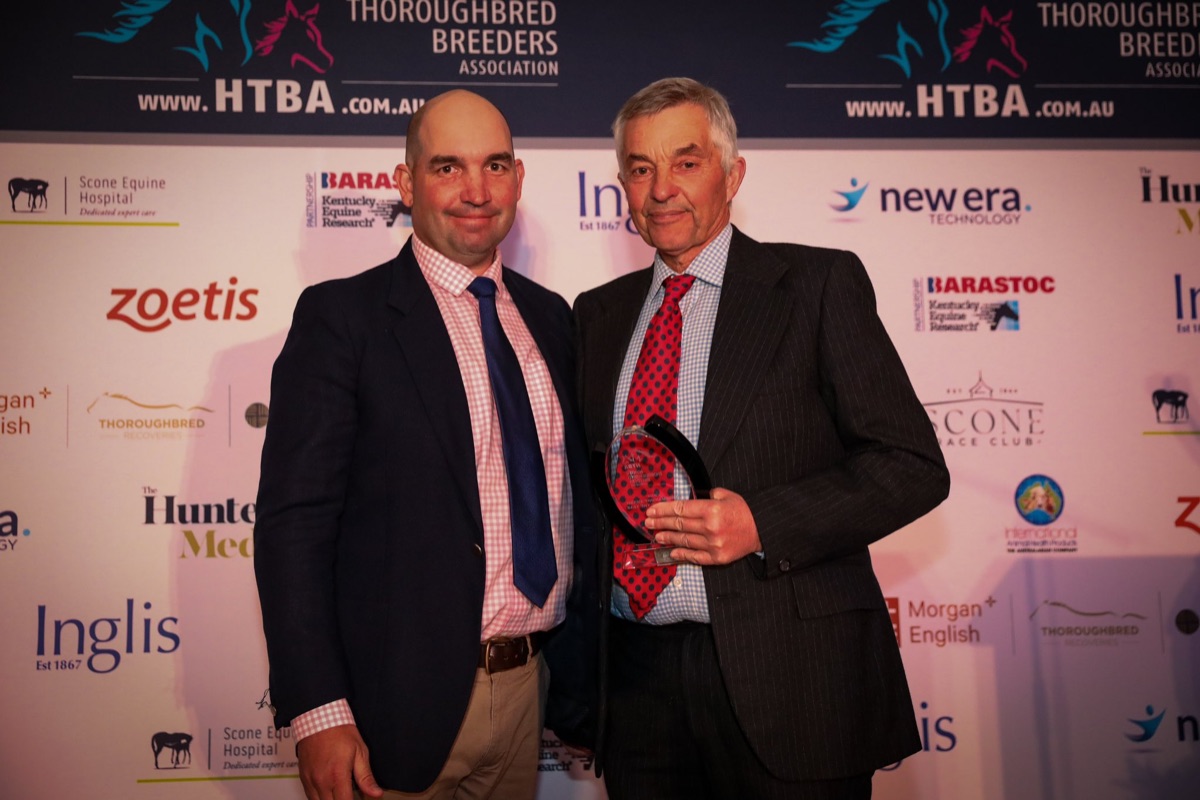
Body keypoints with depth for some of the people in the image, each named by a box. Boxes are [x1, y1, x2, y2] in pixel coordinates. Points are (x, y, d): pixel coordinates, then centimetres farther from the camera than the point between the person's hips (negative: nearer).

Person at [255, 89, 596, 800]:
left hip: (529, 685, 5)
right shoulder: (342, 316, -9)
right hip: (402, 704, -5)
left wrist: (581, 664, 11)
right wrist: (319, 714, -17)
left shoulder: (549, 315, 8)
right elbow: (293, 523, -13)